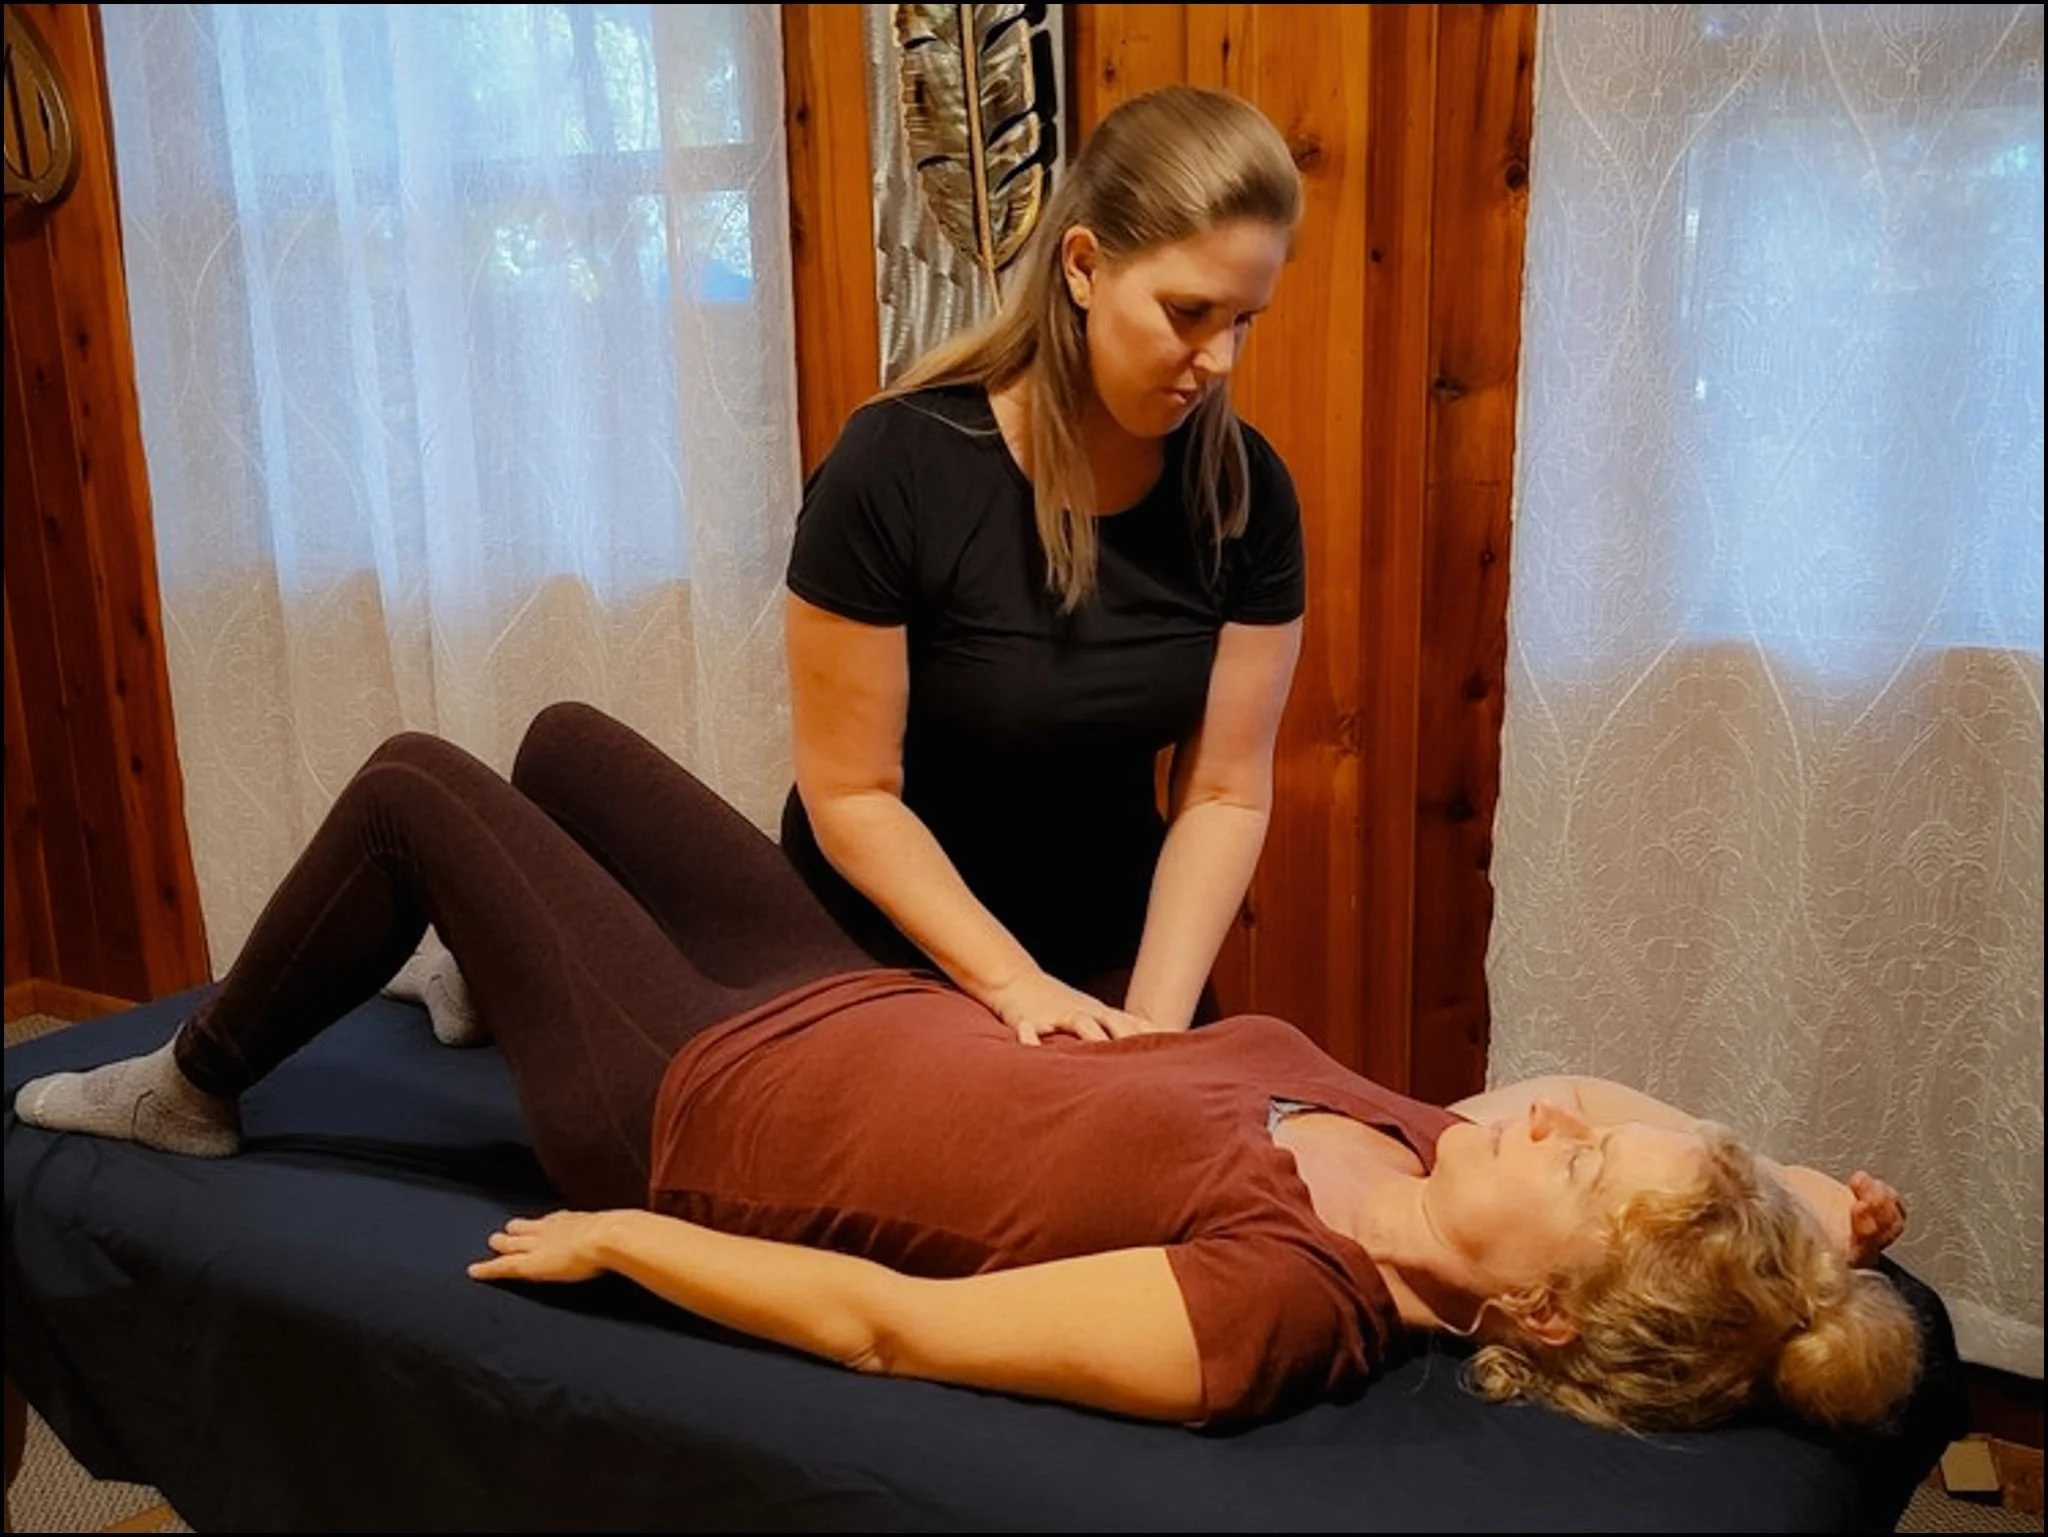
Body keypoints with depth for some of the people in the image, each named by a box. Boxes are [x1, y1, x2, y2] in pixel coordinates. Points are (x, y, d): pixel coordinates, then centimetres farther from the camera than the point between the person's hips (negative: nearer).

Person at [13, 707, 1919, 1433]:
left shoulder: (1274, 1309, -36)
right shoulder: (1415, 1140, -18)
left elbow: (891, 1327, -30)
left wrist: (610, 1237, -19)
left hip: (689, 1103, -7)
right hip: (851, 1003, 7)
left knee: (413, 779, 6)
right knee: (559, 734, 23)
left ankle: (190, 1090, 32)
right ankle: (492, 983, 55)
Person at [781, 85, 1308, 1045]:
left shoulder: (1247, 493, -13)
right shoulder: (897, 468, -24)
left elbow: (1224, 793, -10)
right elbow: (851, 794, -19)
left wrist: (1157, 1020, -21)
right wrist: (1014, 986, -24)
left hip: (1114, 942, 3)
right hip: (887, 956, -3)